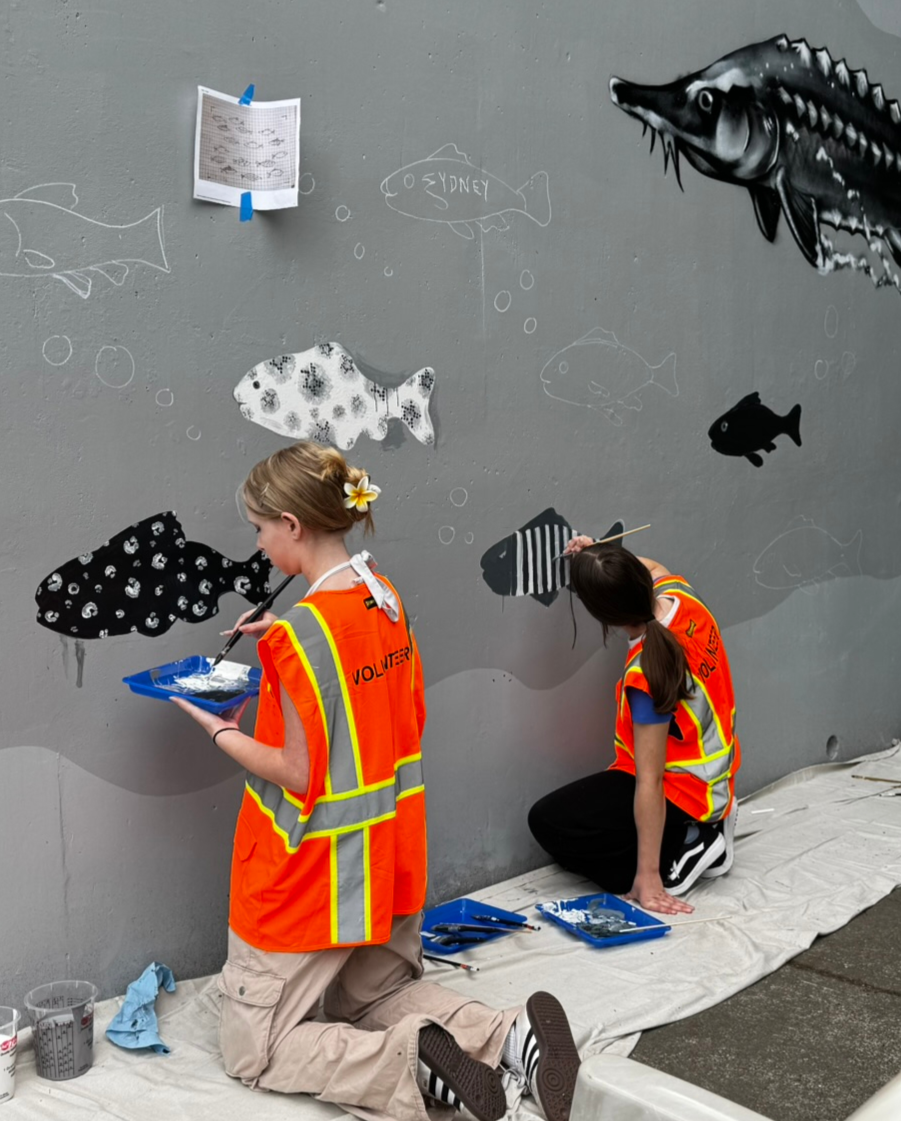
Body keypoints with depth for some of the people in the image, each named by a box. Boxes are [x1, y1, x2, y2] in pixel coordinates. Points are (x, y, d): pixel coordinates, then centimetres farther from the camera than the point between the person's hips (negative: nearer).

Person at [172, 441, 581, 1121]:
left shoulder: (301, 634, -25)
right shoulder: (387, 600, -1)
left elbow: (299, 776, -20)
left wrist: (219, 731, -8)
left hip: (313, 876, -8)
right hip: (389, 858, 8)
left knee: (252, 1052, 10)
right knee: (377, 993, 27)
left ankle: (410, 1066, -11)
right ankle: (511, 1035, 3)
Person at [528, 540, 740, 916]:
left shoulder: (646, 676, -34)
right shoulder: (681, 597, -13)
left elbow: (650, 781, -30)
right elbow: (653, 569, 16)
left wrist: (647, 875, -25)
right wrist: (601, 558, 0)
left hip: (681, 792, -9)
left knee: (547, 822, -13)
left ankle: (679, 856, -7)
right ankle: (702, 834, 14)